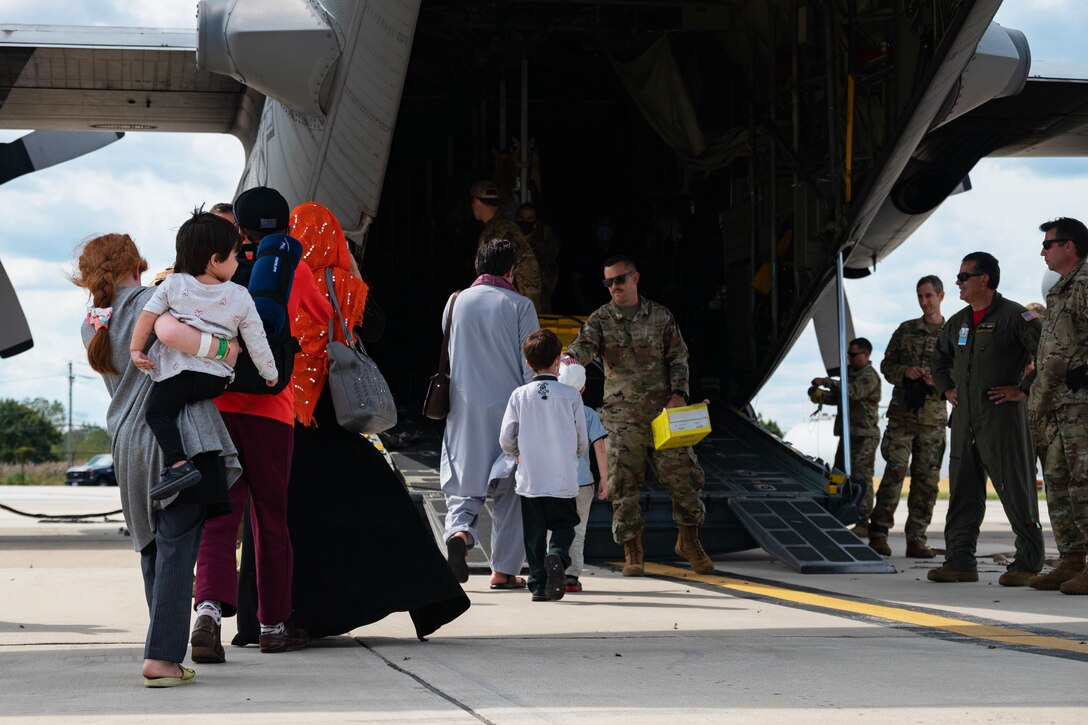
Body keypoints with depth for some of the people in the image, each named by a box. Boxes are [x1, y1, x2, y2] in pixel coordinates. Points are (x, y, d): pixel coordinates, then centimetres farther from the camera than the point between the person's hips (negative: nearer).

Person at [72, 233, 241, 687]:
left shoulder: (91, 323, 15)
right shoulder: (148, 300, -5)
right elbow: (169, 331, -25)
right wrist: (221, 351, -12)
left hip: (128, 445, 7)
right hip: (176, 435, -7)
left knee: (153, 547, 15)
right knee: (176, 547, -8)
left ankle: (162, 653, 14)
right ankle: (162, 657, -15)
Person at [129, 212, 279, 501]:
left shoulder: (173, 285, 3)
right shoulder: (240, 297, 2)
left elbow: (147, 317, -2)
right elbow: (256, 341, 6)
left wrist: (136, 349, 4)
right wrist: (270, 373, 19)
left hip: (176, 370, -2)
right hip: (217, 378, 2)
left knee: (158, 412, -4)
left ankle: (178, 463, -25)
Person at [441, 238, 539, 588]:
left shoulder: (456, 302, 4)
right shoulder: (520, 305, -5)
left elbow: (446, 356, 13)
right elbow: (531, 365, -5)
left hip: (463, 406, 2)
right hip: (509, 407, -2)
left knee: (462, 482, 10)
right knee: (510, 488, 7)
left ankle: (459, 531, -20)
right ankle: (504, 570, 9)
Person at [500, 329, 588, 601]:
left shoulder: (520, 395, -3)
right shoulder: (571, 395, -4)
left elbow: (506, 440, -1)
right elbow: (582, 441, 2)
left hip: (530, 479, 1)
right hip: (563, 479, -1)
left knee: (534, 533, 10)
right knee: (564, 524, 12)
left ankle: (538, 584, 5)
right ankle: (557, 556, -17)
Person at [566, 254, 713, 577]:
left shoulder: (660, 316, 8)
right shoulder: (601, 319, 4)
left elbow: (678, 357, 9)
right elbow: (585, 345, -14)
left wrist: (678, 393, -5)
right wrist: (573, 358, -38)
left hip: (663, 412, 1)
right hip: (622, 416, -1)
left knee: (683, 474, 1)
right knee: (624, 484, -2)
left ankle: (689, 540, 19)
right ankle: (632, 552, 8)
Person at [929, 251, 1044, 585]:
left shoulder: (1014, 316, -8)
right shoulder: (958, 322, 15)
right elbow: (939, 357, 34)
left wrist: (1024, 389, -15)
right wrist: (946, 388, 20)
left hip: (1002, 417, -7)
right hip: (964, 419, 7)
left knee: (1016, 491, -3)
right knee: (962, 491, 6)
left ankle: (1028, 562, 3)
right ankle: (960, 561, 9)